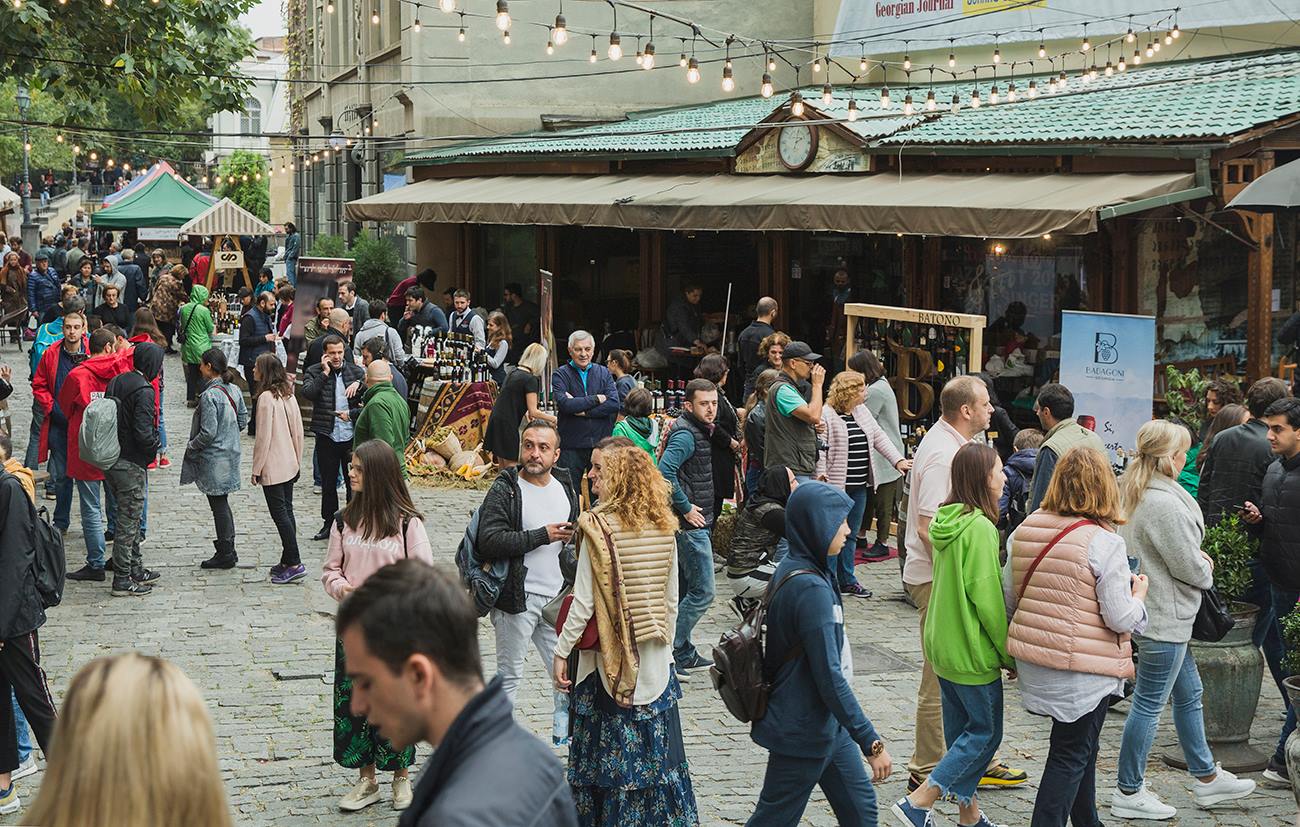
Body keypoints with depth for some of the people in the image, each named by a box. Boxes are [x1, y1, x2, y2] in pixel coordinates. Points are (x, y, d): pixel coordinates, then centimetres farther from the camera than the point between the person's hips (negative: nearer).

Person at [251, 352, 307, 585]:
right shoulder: (288, 396, 6)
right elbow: (298, 431, 11)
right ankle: (287, 561, 20)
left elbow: (263, 437, -18)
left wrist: (256, 469, -11)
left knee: (280, 514, -4)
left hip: (272, 467, -8)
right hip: (289, 465, 8)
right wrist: (298, 461, 19)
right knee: (286, 511, 13)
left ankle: (294, 564, -4)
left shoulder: (266, 398, -18)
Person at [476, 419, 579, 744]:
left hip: (558, 596, 5)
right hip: (517, 598, -5)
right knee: (509, 677, 5)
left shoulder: (565, 486, 9)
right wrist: (543, 536, -20)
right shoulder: (504, 490, -10)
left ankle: (564, 734, 24)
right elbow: (490, 541, -23)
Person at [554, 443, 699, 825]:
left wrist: (561, 652, -6)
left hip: (608, 660, -4)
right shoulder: (664, 529, 0)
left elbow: (583, 604, -14)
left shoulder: (597, 528, -14)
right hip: (655, 661, 4)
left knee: (607, 749, 6)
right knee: (656, 749, 12)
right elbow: (671, 601, 7)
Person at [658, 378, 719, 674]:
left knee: (686, 591, 16)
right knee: (703, 592, -8)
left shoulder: (697, 430, 13)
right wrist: (686, 509, -22)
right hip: (691, 526, -10)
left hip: (693, 524, 10)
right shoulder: (686, 434, -18)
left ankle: (683, 653, 24)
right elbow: (664, 472, -31)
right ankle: (668, 652, -4)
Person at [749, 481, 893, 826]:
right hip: (803, 731, -9)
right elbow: (830, 678, -27)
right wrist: (872, 743, -23)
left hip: (826, 723, 9)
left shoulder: (790, 569, 4)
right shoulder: (812, 588, -25)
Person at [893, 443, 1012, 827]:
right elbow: (986, 597, -21)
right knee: (986, 732, 2)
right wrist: (1009, 654, -11)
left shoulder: (947, 521, 6)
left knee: (961, 730, 16)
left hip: (943, 645, 9)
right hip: (972, 651, -9)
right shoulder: (980, 528, -21)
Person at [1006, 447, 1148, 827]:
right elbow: (1120, 618, -17)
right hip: (1085, 668, -7)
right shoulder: (1104, 542, -18)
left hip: (1035, 664, 7)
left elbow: (1010, 598, 8)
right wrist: (1138, 595, 4)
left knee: (1080, 745, 23)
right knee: (1069, 755, 5)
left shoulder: (1025, 529, 0)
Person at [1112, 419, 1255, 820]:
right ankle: (1128, 794, 11)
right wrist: (1205, 569, 2)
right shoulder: (1164, 504, -26)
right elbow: (1189, 567, -20)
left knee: (1188, 693, 21)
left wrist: (1196, 557, 7)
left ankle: (1207, 777, 34)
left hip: (1151, 606, 11)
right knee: (1149, 705, 1)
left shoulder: (1133, 494, 6)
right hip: (1164, 617, -11)